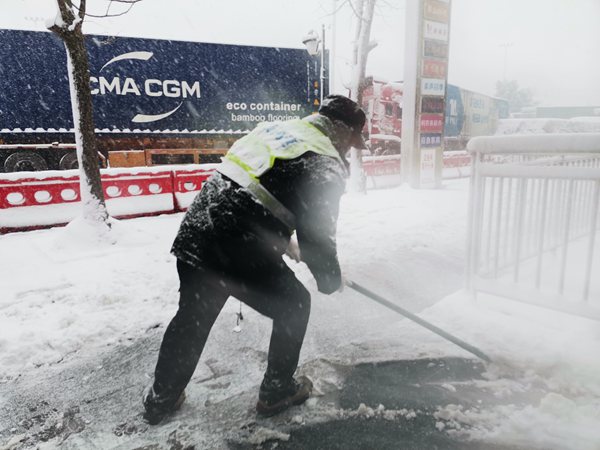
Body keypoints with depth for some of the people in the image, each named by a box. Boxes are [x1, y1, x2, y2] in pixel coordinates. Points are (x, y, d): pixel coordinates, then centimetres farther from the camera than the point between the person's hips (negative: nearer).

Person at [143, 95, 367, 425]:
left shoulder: (274, 127, 19)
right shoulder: (324, 165, -5)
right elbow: (317, 235, -8)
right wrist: (331, 280, 13)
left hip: (193, 236, 8)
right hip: (239, 253, -7)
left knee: (192, 316, 26)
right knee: (293, 306, 18)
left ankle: (160, 399, 43)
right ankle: (277, 391, 33)